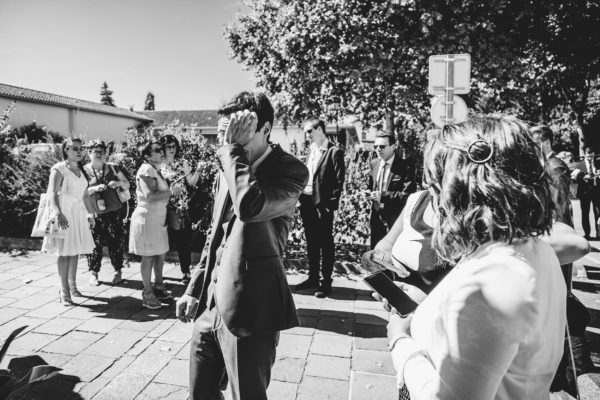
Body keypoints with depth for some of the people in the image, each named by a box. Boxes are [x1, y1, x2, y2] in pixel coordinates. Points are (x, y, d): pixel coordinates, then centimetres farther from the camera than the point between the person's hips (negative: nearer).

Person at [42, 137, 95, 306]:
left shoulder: (81, 170, 13)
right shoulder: (59, 169, -9)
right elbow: (52, 193, -19)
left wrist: (88, 214, 19)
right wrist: (58, 213, -33)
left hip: (79, 213, 7)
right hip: (64, 213, -7)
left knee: (75, 251, 12)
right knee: (64, 252, -5)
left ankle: (72, 285, 25)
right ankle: (64, 291, 1)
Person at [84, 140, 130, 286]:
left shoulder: (113, 168, 8)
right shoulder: (84, 170, 3)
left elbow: (127, 185, 11)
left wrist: (119, 182, -11)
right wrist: (95, 188, -21)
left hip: (114, 212, 1)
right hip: (94, 213, -1)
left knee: (116, 241, 0)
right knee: (95, 242, -1)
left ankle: (118, 272, 13)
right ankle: (93, 273, 14)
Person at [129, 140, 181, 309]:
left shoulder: (155, 170, 15)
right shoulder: (146, 170, -16)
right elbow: (150, 196, -27)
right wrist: (172, 192, -21)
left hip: (158, 218, 9)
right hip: (147, 218, -9)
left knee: (161, 254, 16)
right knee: (148, 257, 0)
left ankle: (158, 287, 32)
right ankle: (148, 294, 12)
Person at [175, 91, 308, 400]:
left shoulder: (289, 169, -12)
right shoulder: (230, 169, 10)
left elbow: (250, 207, -33)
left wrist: (234, 148, -21)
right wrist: (195, 289, 15)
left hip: (249, 309, -7)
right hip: (211, 305, 7)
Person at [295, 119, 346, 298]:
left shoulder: (334, 152, -7)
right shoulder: (311, 151, 16)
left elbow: (339, 181, -11)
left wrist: (331, 205, -15)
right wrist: (300, 198, 8)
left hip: (322, 204, -7)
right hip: (307, 202, 8)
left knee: (326, 245, 2)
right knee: (311, 243, 15)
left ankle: (326, 282, 12)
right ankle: (313, 278, 27)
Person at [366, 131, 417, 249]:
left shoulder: (405, 166, -13)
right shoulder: (374, 163, 8)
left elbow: (408, 194, -19)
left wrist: (383, 195, -23)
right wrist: (370, 193, -2)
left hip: (395, 218, -6)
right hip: (376, 216, 6)